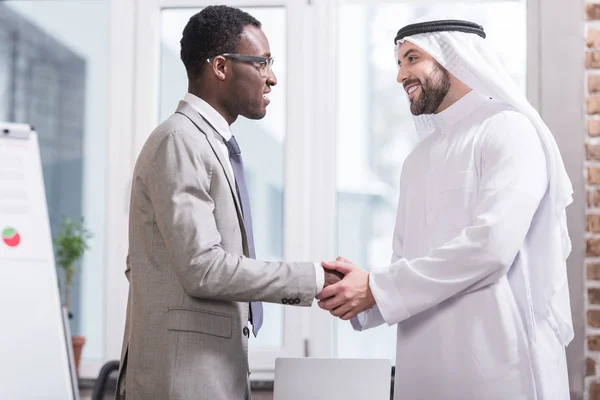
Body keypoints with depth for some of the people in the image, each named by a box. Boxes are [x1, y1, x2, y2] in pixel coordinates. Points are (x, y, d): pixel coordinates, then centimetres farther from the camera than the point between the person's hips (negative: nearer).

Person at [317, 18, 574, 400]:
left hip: (499, 361, -7)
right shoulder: (420, 158, 17)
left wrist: (377, 288, -16)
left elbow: (489, 246, -19)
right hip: (426, 364, 7)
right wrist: (362, 293, -6)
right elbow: (410, 263, 15)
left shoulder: (509, 131, -7)